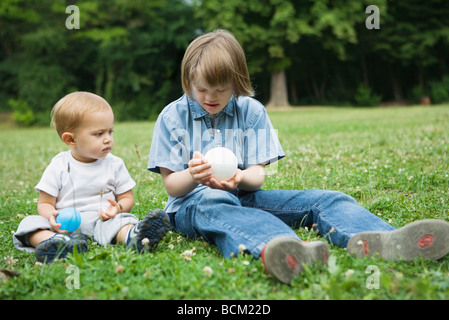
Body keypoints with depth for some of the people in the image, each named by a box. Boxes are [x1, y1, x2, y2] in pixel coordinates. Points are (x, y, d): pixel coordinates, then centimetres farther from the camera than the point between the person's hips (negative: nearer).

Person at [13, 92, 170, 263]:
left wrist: (118, 208, -15)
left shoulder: (115, 164, 6)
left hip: (103, 221, 0)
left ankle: (132, 236, -65)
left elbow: (127, 197, 10)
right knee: (30, 222, -23)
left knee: (123, 220, -30)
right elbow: (45, 203, 5)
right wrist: (51, 216, -20)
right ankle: (54, 241, -54)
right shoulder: (58, 167, 2)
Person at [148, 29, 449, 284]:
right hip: (194, 201, -4)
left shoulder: (252, 111, 7)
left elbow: (257, 175, 2)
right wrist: (193, 176, -27)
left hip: (241, 195, 4)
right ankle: (280, 248, -75)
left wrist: (240, 178, -24)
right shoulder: (173, 116, 2)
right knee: (214, 204, -42)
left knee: (322, 199, -18)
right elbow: (171, 185, -2)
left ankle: (373, 241, -51)